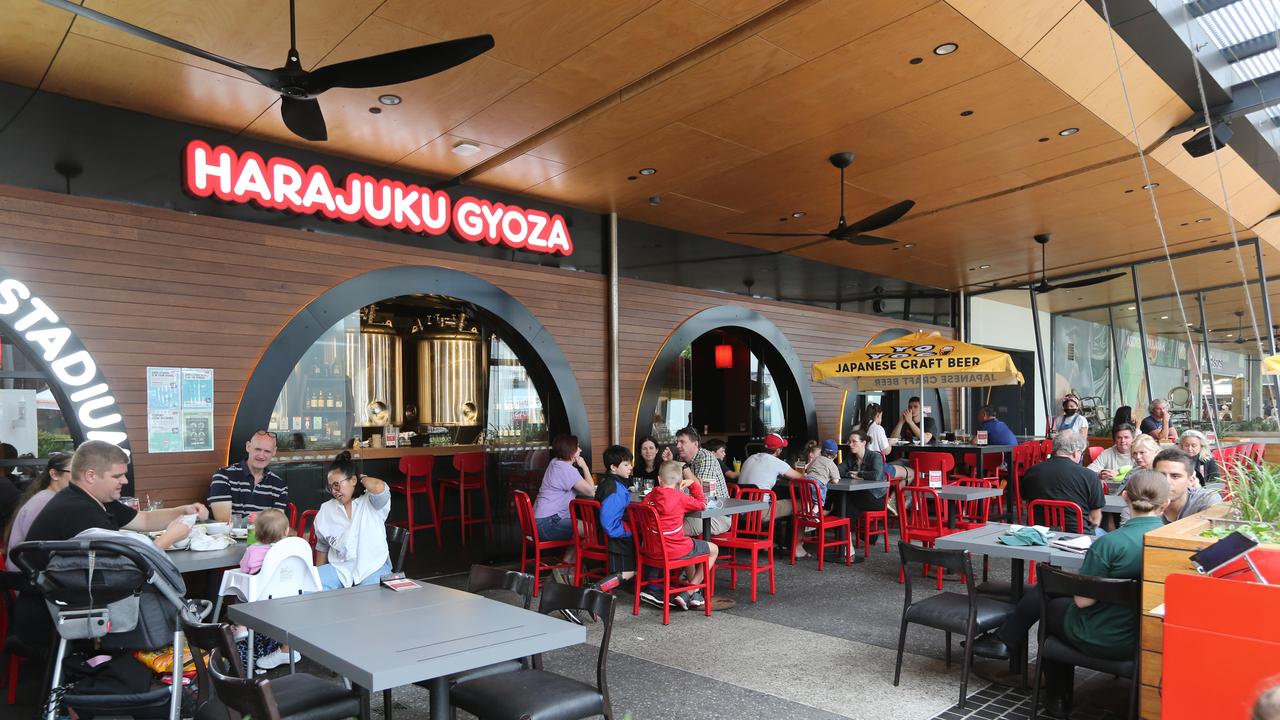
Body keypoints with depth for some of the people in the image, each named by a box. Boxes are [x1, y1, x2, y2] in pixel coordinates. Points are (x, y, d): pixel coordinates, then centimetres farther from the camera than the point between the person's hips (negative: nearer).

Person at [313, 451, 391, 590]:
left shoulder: (370, 502, -4)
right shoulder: (326, 509, 13)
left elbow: (379, 487, -29)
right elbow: (322, 546, 23)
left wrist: (362, 478, -7)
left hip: (373, 568, -5)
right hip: (338, 568, 5)